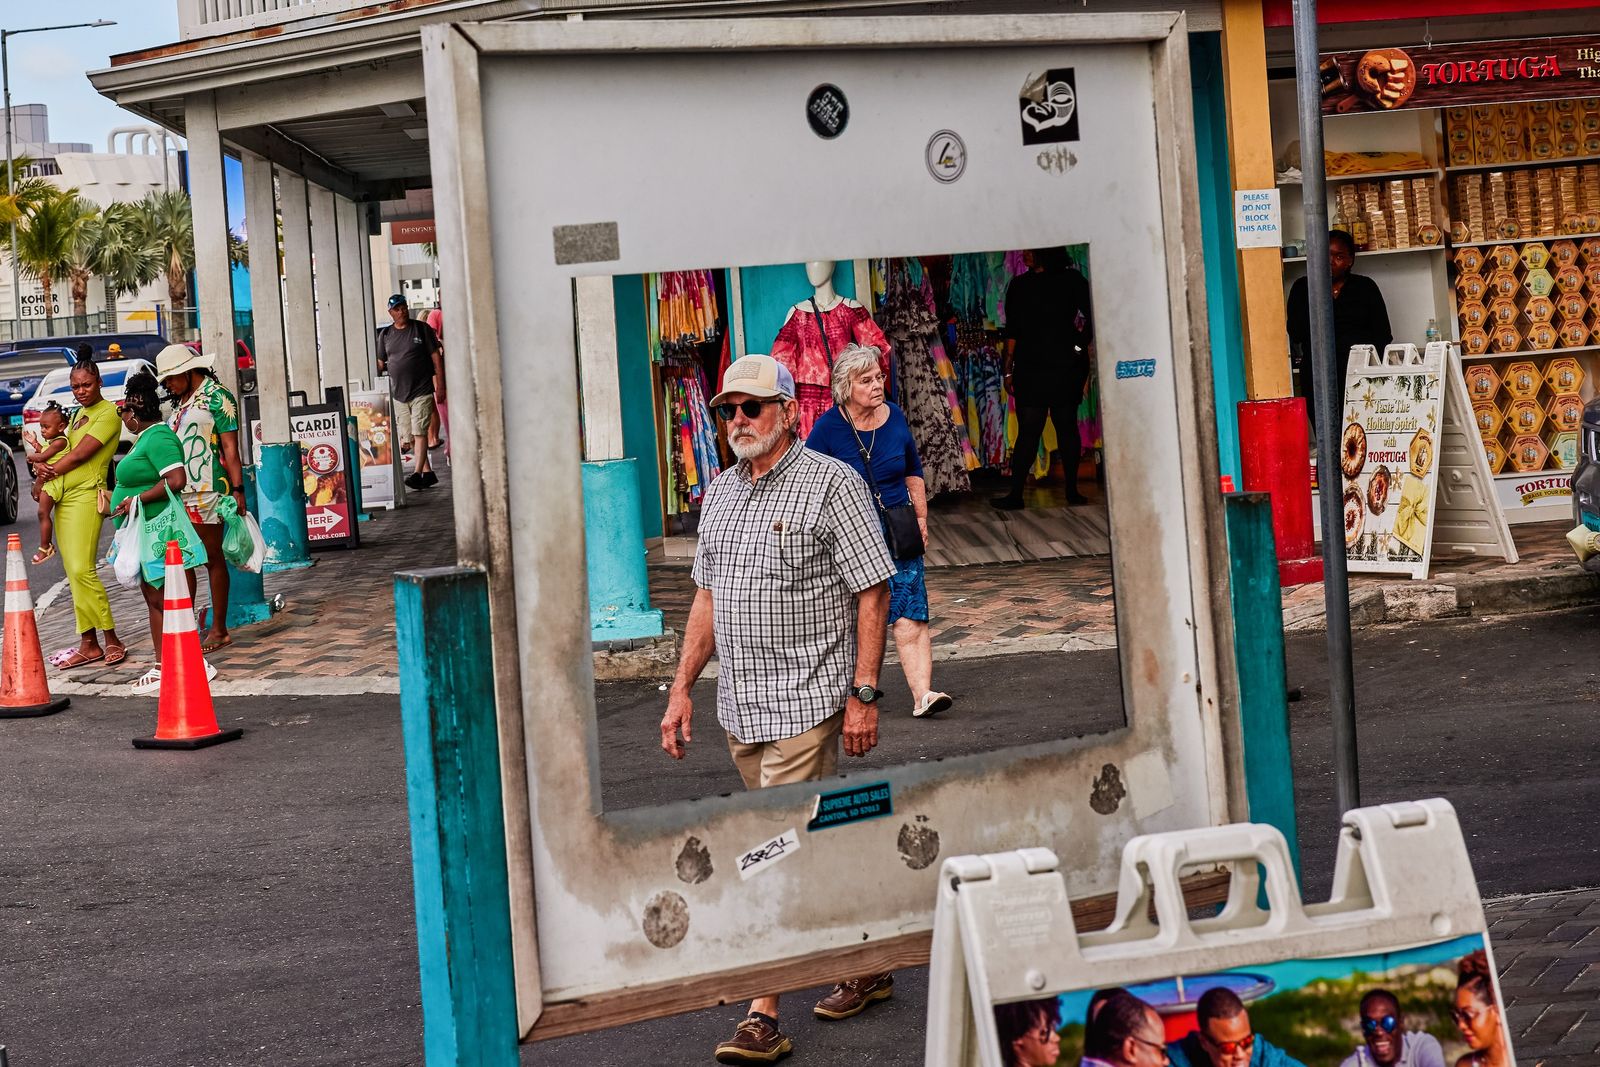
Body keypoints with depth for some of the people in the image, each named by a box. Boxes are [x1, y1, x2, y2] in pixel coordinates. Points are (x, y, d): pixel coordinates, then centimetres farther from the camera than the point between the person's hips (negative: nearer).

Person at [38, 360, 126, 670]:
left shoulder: (108, 413, -7)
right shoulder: (77, 414, 20)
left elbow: (79, 454, -12)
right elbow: (65, 450, 19)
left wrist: (49, 471, -1)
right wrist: (44, 466, -3)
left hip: (86, 496, -9)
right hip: (63, 498, 9)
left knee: (81, 570, -16)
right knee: (73, 574, 6)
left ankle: (112, 640, -11)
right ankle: (88, 644, 9)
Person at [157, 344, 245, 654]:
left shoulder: (216, 397, -5)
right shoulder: (179, 403, 19)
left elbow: (230, 447, -10)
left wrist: (237, 489, -16)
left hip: (208, 491, -8)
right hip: (180, 493, 8)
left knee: (212, 559, -1)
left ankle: (219, 630, 5)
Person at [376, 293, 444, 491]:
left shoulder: (422, 329, 0)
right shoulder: (385, 334, 10)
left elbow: (436, 357, -1)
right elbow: (380, 363, 14)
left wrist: (440, 386, -6)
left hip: (422, 391, -5)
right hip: (398, 393, 5)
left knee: (419, 433, -13)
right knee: (408, 436, 5)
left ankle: (417, 473, -17)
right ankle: (428, 473, 13)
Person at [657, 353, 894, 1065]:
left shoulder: (831, 484, -8)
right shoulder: (718, 494, 13)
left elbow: (872, 592, -9)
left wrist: (863, 694, -14)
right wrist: (682, 687, 13)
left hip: (808, 698, -7)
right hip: (740, 704, 7)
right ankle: (865, 966, 29)